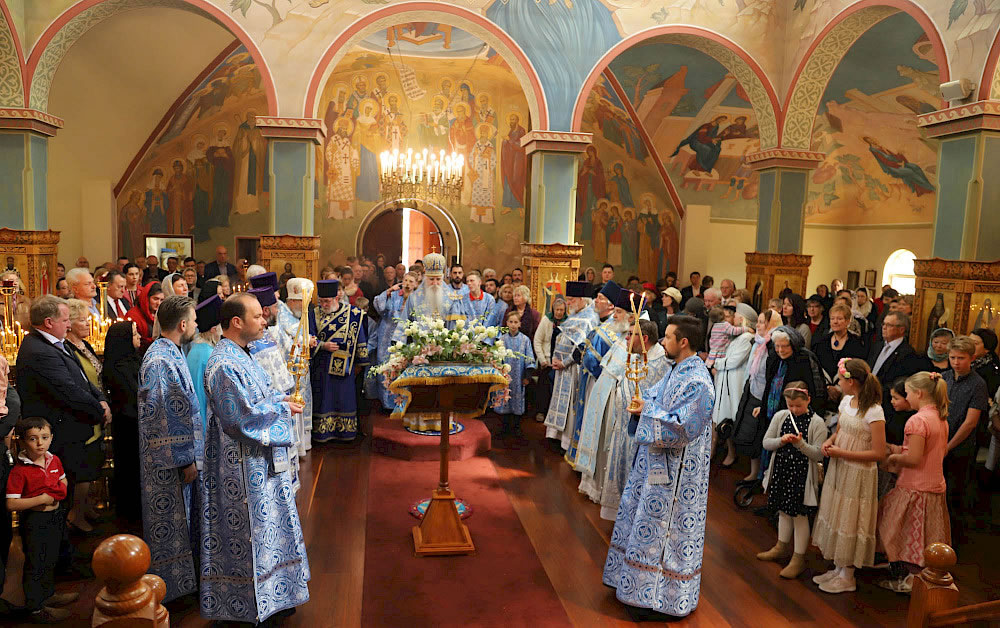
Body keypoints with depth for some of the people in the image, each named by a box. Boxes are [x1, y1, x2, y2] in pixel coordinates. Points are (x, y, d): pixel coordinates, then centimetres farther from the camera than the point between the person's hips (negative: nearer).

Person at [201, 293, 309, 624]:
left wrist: (279, 399, 2)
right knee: (245, 534, 4)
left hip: (259, 460, 11)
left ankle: (269, 597, 33)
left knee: (266, 528, 19)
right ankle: (245, 607, 20)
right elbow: (243, 415, -24)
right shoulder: (224, 364, -22)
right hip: (242, 466, -11)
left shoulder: (239, 355, 9)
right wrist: (282, 408, -14)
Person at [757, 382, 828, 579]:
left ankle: (799, 558, 16)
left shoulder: (817, 423, -12)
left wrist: (801, 444, -28)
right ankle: (782, 547, 39)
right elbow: (766, 442, 2)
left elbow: (819, 454, -14)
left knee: (800, 515, 4)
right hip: (781, 471, 5)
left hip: (802, 475, -5)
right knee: (783, 511, 20)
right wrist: (781, 441, -16)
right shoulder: (780, 417, 0)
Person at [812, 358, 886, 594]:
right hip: (838, 469, 8)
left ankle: (848, 577, 21)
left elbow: (879, 453, -21)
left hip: (859, 474, -8)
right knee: (836, 517, 16)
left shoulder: (873, 412, -21)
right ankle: (838, 568, 32)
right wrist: (829, 442, -3)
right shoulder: (846, 401, 3)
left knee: (849, 521, 4)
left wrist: (841, 453, -19)